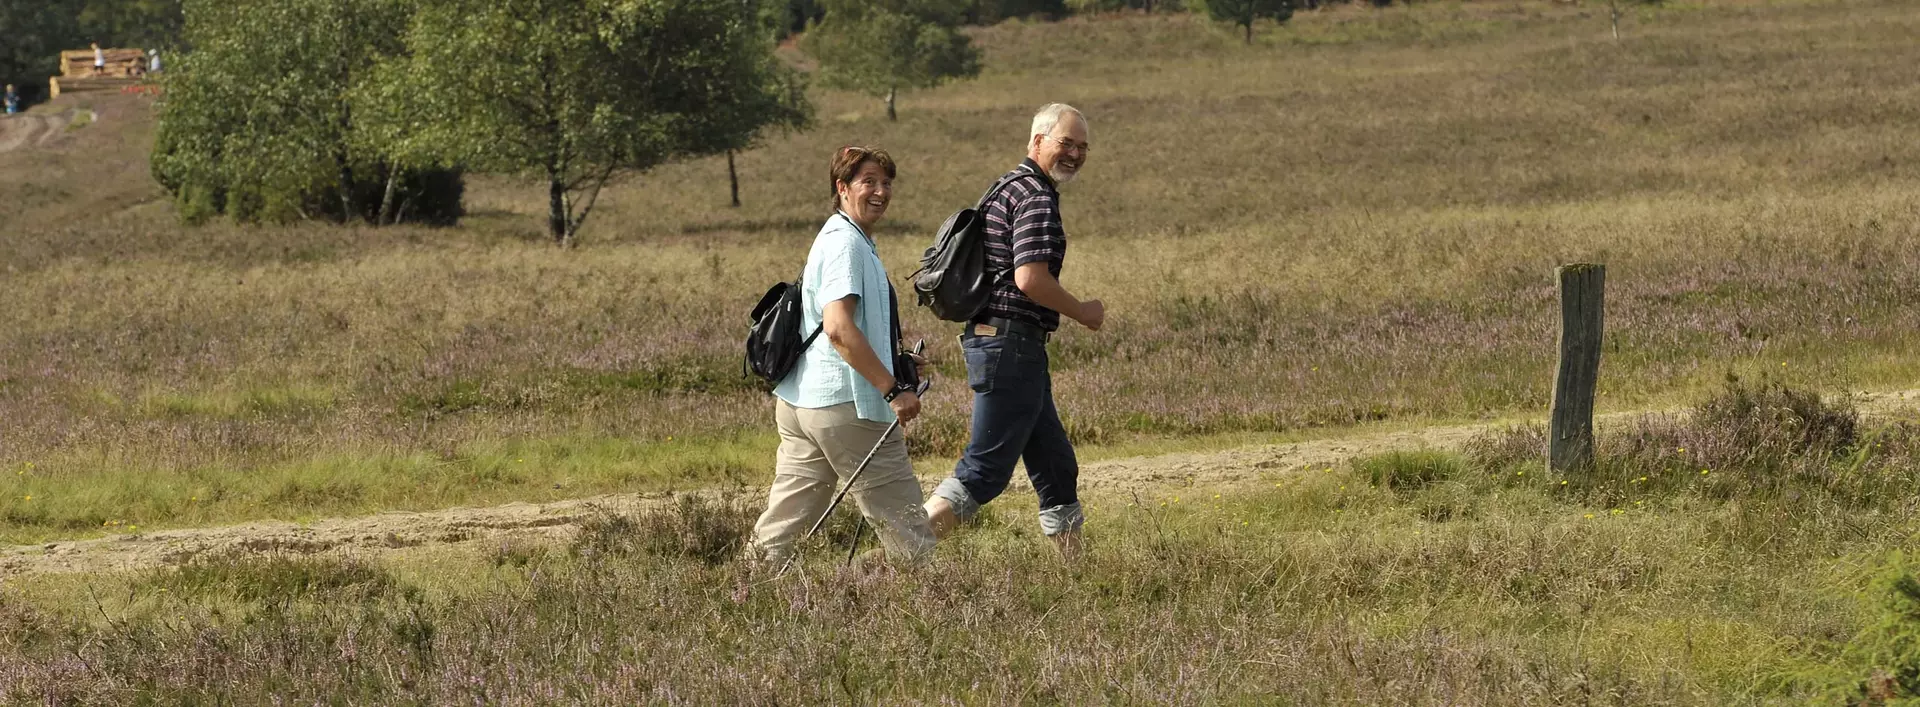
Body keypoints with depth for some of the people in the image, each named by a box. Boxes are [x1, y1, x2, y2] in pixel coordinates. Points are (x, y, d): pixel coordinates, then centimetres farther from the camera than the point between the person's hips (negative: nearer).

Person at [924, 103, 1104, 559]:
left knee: (1056, 466, 15)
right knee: (983, 471, -10)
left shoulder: (1010, 188, 19)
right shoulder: (1036, 197, -13)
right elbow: (1031, 278, -24)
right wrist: (1083, 312, -10)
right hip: (1012, 345, -11)